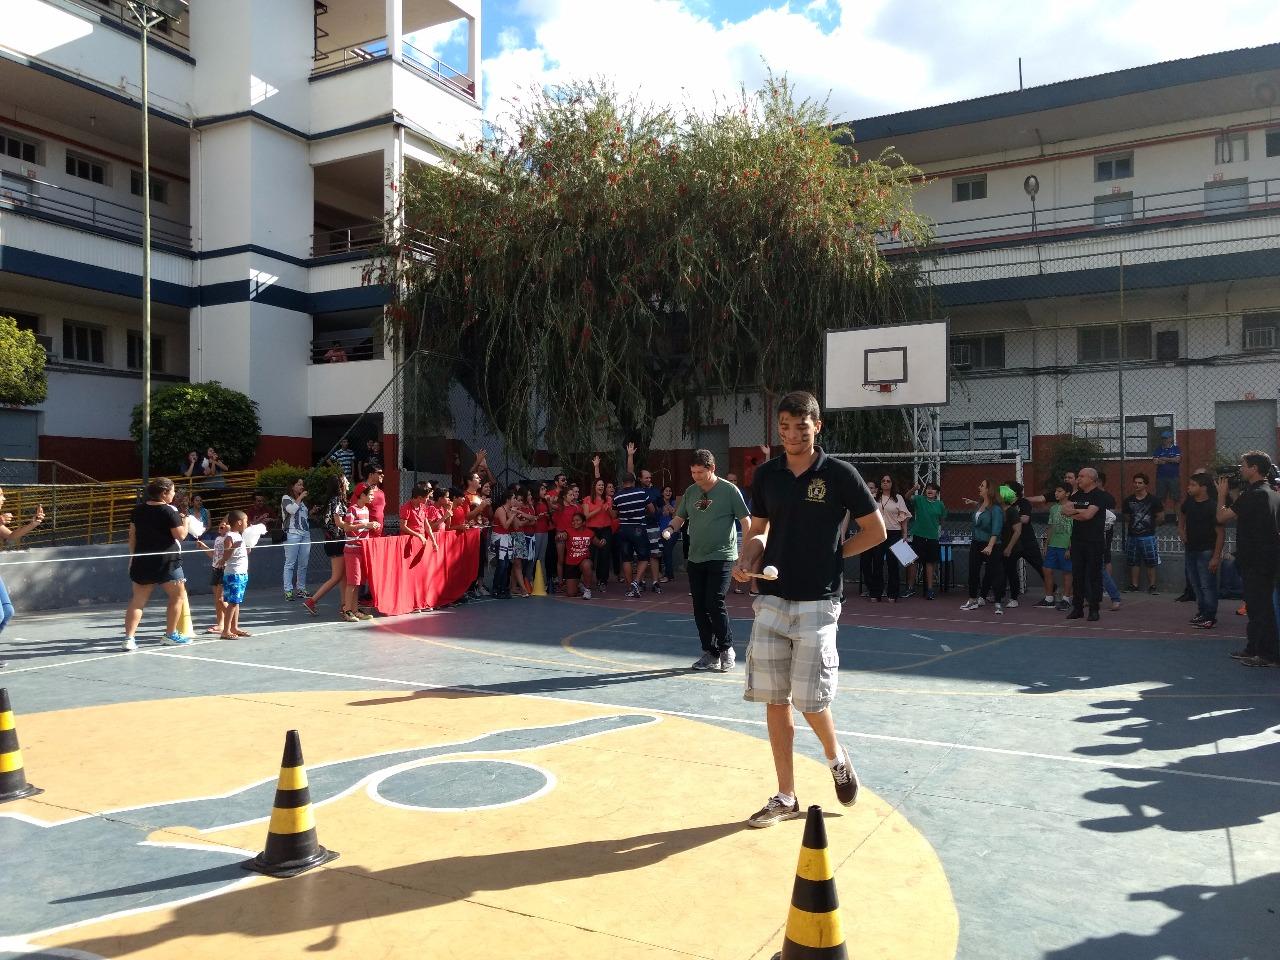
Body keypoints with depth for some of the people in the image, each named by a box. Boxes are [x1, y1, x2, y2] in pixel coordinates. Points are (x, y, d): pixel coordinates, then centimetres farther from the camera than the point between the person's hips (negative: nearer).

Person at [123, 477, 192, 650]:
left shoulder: (138, 509, 7)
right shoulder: (169, 511, -13)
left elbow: (132, 535, 12)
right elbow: (180, 535, -13)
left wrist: (133, 555, 20)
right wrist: (185, 523, 5)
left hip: (142, 561, 6)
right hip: (167, 561, -6)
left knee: (137, 600, 8)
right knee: (178, 596, 10)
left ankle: (129, 637, 1)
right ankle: (170, 634, 12)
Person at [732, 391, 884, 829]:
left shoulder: (840, 474, -5)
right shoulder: (766, 474, 6)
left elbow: (876, 531, 2)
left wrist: (830, 555, -1)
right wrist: (747, 561, -4)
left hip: (818, 601, -4)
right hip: (772, 599, 4)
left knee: (809, 700, -5)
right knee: (773, 698, 5)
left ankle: (836, 757, 29)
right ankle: (786, 797, 19)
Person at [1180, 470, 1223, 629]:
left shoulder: (1212, 507, -18)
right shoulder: (1189, 502, 3)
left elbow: (1221, 533, -18)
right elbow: (1181, 513, 29)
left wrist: (1216, 557, -22)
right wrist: (1181, 529, 15)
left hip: (1206, 552, -8)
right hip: (1190, 549, 8)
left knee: (1207, 586, -5)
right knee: (1195, 584, 16)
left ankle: (1210, 617, 3)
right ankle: (1202, 612, 28)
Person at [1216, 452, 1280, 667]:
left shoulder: (1253, 495, -18)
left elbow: (1222, 517, -13)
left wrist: (1222, 493, 0)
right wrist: (1230, 494, 14)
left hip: (1256, 561, -10)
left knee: (1259, 606, -5)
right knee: (1256, 605, 16)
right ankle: (1253, 649, 24)